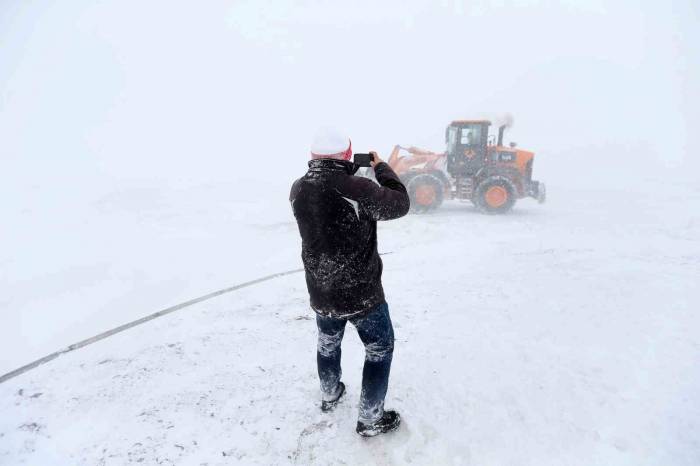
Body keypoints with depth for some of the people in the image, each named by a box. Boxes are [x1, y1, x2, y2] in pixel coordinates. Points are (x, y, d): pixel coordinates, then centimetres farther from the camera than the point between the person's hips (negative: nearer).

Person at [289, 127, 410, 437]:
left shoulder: (298, 189, -8)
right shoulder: (357, 188, -27)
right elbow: (401, 204, -12)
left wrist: (348, 172, 9)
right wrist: (381, 167, -1)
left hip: (321, 293, 6)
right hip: (362, 293, -5)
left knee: (328, 343, 30)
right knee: (380, 349, 17)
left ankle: (329, 396, 51)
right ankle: (370, 419, 27)